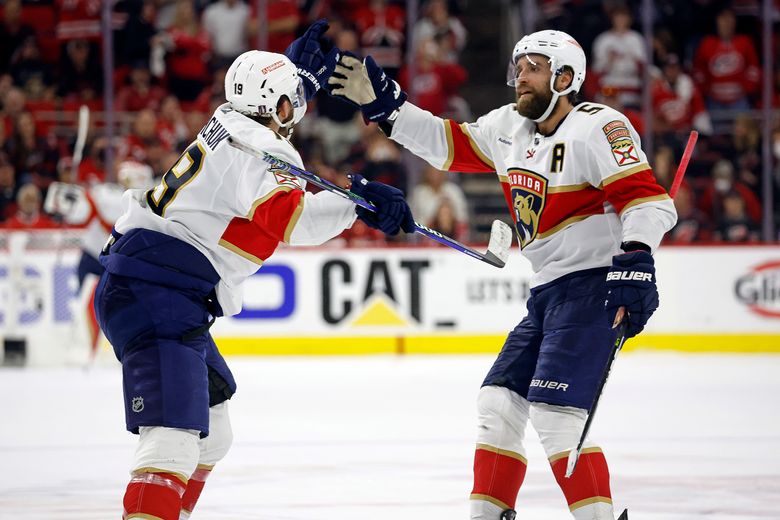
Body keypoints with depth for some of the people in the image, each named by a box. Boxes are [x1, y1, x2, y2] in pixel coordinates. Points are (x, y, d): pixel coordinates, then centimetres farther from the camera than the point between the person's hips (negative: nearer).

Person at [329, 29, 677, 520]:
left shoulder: (596, 127, -15)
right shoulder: (509, 127, 11)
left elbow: (646, 198, -22)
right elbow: (448, 144, 21)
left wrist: (635, 262, -35)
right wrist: (382, 103, 15)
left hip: (593, 288, -9)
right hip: (548, 294, 9)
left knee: (554, 411, -19)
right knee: (499, 401, 9)